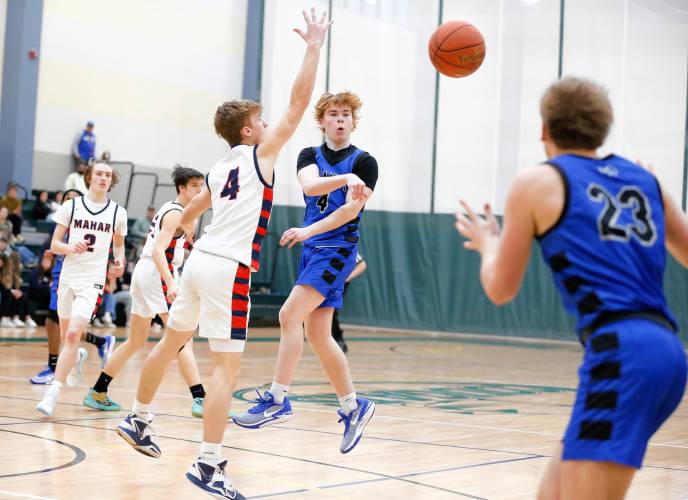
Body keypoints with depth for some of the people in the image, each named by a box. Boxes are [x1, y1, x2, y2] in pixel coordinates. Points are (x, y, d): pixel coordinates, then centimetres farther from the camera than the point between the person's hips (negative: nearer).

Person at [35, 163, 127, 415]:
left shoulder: (118, 212, 4)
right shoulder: (71, 206, 3)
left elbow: (118, 244, 20)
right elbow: (54, 244, 4)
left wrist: (119, 261, -1)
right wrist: (70, 247, -18)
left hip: (93, 281, -2)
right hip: (68, 278, 2)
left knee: (73, 334, -18)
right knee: (66, 336, 13)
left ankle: (53, 393, -15)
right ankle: (78, 357, 50)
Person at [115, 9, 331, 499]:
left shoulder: (218, 170, 18)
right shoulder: (260, 153, -3)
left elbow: (187, 217, 33)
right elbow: (299, 102, -8)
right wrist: (314, 47, -2)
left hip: (200, 259, 9)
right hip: (229, 269, -9)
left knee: (171, 342, 23)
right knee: (227, 366, -9)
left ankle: (138, 420, 38)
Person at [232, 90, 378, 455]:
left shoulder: (364, 162, -3)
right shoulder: (310, 156, 10)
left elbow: (350, 211, -14)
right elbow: (310, 185, -13)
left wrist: (308, 231, -24)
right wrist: (345, 178, -32)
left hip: (337, 250, -6)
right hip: (311, 250, 6)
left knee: (289, 315, -20)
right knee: (317, 335, 7)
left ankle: (277, 400, -17)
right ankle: (353, 407, 18)